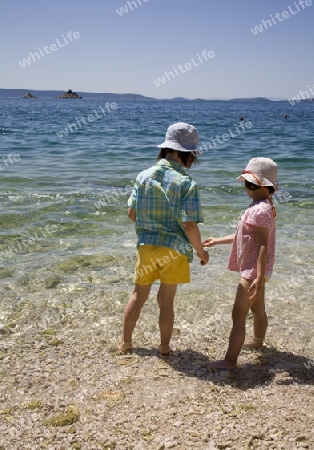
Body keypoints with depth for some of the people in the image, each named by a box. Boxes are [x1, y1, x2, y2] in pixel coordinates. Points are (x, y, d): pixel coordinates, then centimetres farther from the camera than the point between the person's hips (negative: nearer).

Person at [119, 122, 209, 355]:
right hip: (174, 249, -3)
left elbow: (132, 213, 1)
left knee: (139, 295, 19)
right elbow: (189, 225, -20)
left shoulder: (144, 176, -4)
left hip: (146, 245, 3)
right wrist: (201, 251, -5)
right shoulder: (186, 183, -17)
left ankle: (126, 342, 31)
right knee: (166, 300, 12)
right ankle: (165, 347, 26)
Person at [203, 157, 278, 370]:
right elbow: (244, 237, 20)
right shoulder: (262, 207, 11)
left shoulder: (260, 210, -22)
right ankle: (258, 342, 46)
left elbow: (263, 245, -26)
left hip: (253, 271, -11)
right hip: (253, 270, 11)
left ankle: (230, 360, -7)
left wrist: (259, 278, -28)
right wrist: (217, 241, 25)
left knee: (238, 314, -10)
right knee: (258, 309, 26)